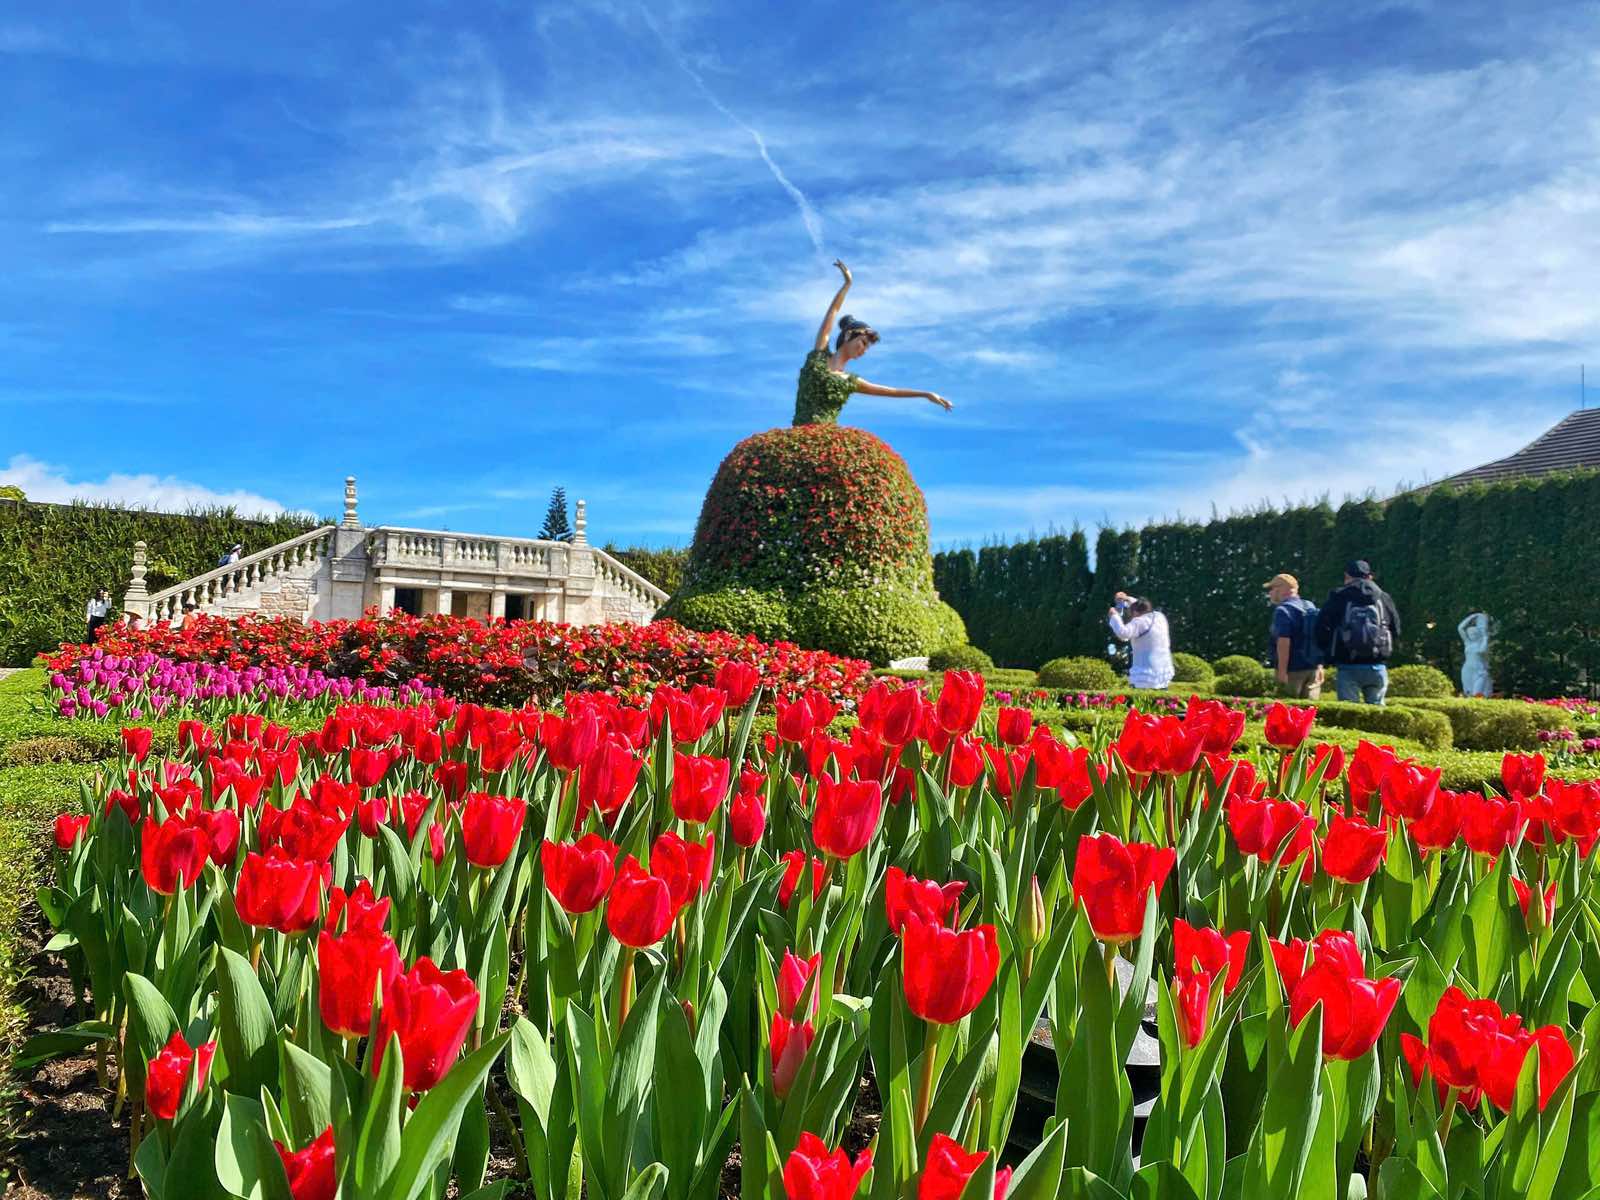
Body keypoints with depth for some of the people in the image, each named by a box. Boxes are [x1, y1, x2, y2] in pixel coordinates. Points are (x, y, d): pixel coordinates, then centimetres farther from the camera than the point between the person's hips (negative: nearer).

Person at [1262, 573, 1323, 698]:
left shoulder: (1283, 610, -13)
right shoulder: (1311, 607, 13)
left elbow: (1284, 642, -22)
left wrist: (1282, 671, -24)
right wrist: (1319, 666, 21)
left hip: (1293, 670, -7)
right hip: (1313, 669, 7)